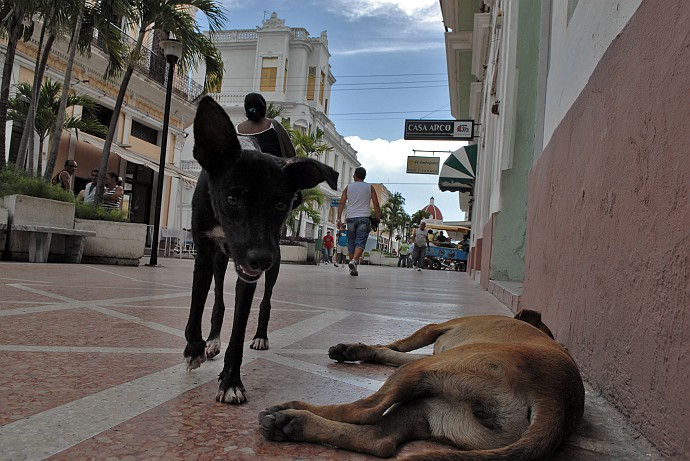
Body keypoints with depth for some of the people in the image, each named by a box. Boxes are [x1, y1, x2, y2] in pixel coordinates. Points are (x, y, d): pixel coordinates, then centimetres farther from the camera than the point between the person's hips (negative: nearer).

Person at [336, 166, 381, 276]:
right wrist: (378, 219, 8)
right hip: (364, 218, -2)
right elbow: (376, 205, 3)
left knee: (351, 243, 9)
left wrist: (339, 219, 1)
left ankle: (353, 268, 12)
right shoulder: (370, 187, 8)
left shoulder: (348, 187, 10)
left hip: (351, 218, 2)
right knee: (360, 242, -8)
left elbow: (342, 203, 2)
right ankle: (354, 261, -32)